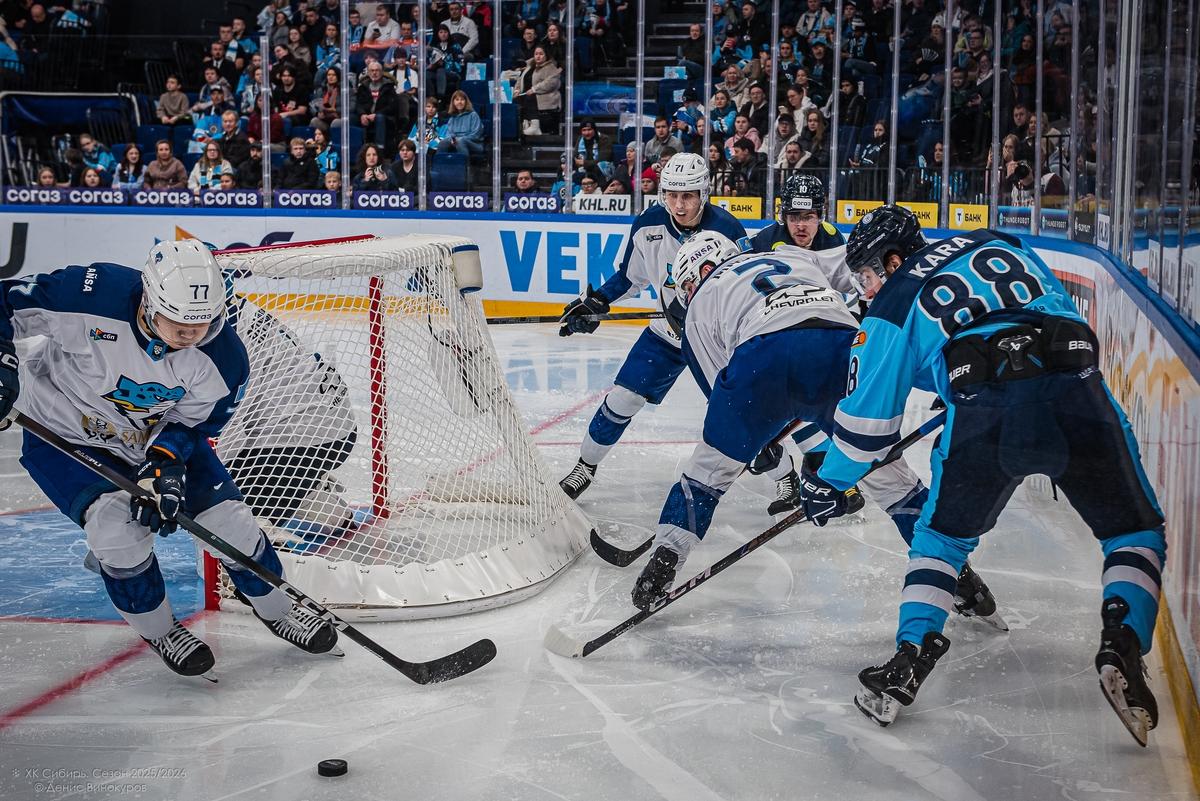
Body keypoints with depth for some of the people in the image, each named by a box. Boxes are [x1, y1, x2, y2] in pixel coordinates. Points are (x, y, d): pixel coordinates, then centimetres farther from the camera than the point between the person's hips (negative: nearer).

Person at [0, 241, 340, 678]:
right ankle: (157, 629, 1)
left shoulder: (221, 356, -23)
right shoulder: (90, 296, -34)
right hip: (62, 436, -3)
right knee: (115, 521, -25)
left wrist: (164, 465, -27)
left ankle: (275, 608, 24)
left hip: (159, 435, 3)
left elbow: (191, 422, -11)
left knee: (228, 516, -3)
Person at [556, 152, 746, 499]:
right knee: (622, 398, 0)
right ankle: (585, 467, 20)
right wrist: (594, 302, -2)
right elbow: (631, 276, 6)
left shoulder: (726, 229, -22)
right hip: (668, 330, 3)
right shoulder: (648, 225, -11)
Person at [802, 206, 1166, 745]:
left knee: (943, 533, 23)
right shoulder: (1001, 245, 30)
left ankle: (912, 653, 12)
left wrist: (826, 484, 35)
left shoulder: (892, 307, 19)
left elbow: (867, 414, 21)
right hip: (1075, 385, 2)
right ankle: (1122, 643, -4)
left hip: (984, 402, -2)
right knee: (1135, 532, 17)